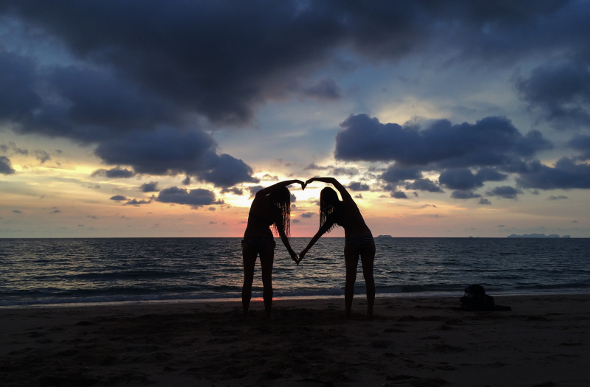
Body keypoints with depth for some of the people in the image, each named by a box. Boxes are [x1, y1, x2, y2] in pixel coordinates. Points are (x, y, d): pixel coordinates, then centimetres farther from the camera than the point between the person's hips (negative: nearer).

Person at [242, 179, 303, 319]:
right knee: (267, 280, 5)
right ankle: (268, 315, 4)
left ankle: (245, 315, 6)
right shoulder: (276, 211, -6)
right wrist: (291, 251, 7)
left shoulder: (259, 197, -5)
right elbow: (282, 234, -2)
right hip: (266, 241, -1)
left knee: (247, 280, 7)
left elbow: (279, 184, 6)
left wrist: (294, 181, 12)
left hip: (249, 241, 1)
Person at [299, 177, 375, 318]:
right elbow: (334, 180, 0)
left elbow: (318, 234, -5)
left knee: (350, 279, 7)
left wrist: (305, 250, 3)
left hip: (351, 243, -1)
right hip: (367, 240, 1)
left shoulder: (333, 216, -11)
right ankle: (370, 311, 6)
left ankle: (348, 313, 5)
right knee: (368, 276, 5)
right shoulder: (348, 202, -9)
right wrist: (314, 179, 3)